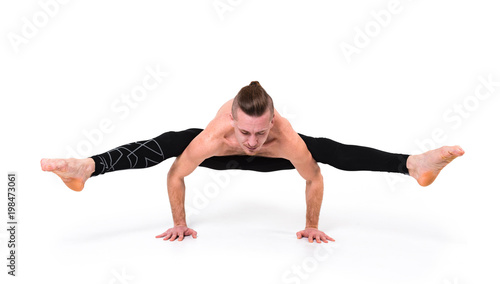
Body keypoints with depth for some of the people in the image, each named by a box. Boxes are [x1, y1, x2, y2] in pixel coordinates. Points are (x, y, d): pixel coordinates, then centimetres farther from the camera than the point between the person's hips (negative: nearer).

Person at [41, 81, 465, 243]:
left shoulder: (288, 140, -44)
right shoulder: (214, 137, -44)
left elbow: (314, 180, -25)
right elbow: (176, 176, -27)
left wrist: (312, 226, -13)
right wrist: (179, 224, -15)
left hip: (269, 160, 1)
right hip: (222, 157, 0)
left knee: (331, 150, -17)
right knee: (167, 144, -24)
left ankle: (414, 164, -13)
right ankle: (86, 168, -22)